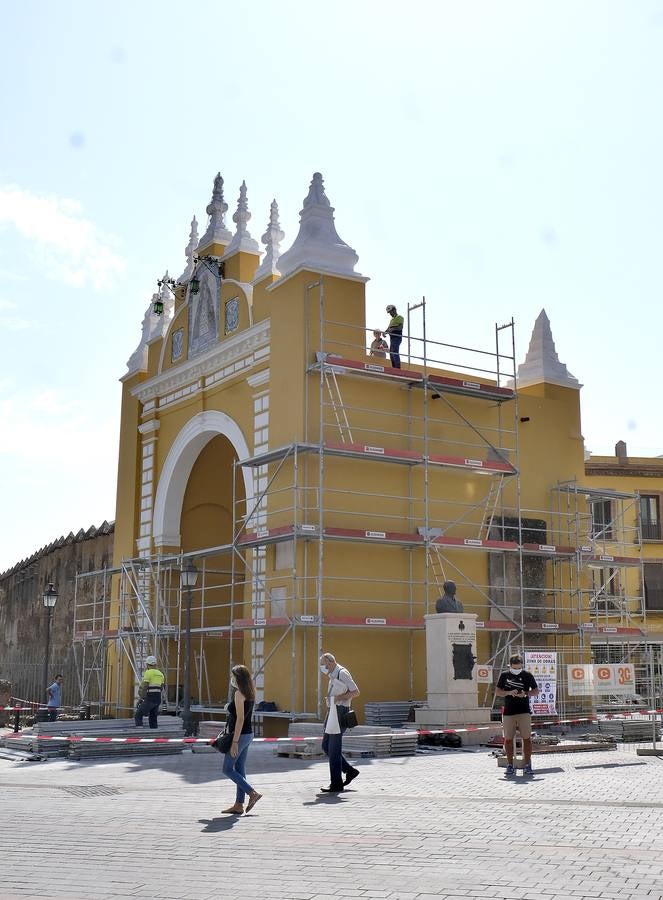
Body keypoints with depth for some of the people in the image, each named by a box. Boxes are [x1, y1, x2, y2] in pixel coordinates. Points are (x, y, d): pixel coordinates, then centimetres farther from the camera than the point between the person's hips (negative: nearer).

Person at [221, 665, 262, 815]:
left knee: (228, 769, 1)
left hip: (240, 735, -9)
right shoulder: (249, 694, 11)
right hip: (248, 734, 9)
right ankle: (238, 805, 14)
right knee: (240, 770, 12)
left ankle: (252, 793, -4)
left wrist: (235, 742, -21)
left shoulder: (239, 694, -17)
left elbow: (240, 719, -21)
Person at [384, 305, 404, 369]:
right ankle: (394, 368, 8)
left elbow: (400, 327, -15)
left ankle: (398, 368, -19)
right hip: (392, 338, 9)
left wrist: (393, 329, -27)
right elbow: (388, 328, 20)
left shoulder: (399, 317, -2)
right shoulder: (392, 319, 25)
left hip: (397, 337, -9)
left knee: (395, 353, -16)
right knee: (391, 353, 7)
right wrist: (385, 332, 0)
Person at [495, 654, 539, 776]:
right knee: (508, 739, 3)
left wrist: (526, 694, -12)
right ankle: (510, 765, 12)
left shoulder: (527, 675, 3)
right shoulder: (504, 676, 7)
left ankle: (527, 765, 4)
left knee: (527, 738, -4)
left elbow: (536, 691, 7)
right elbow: (497, 692, 9)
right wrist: (509, 693, -10)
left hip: (524, 712, -1)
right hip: (508, 712, 1)